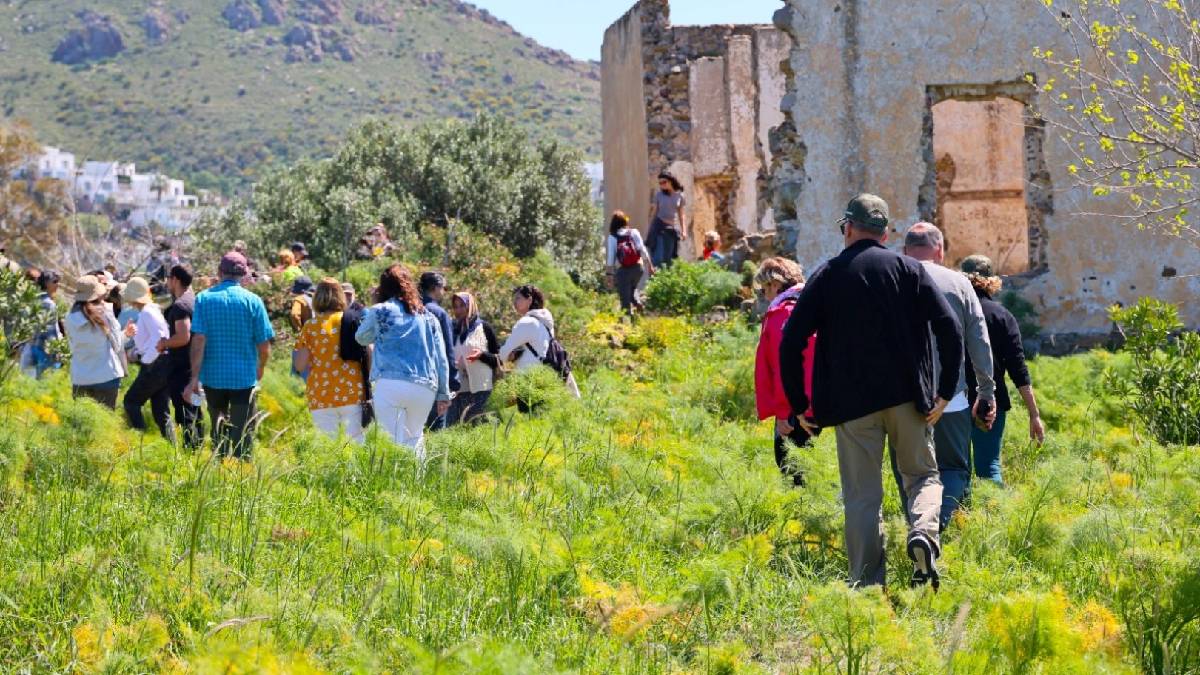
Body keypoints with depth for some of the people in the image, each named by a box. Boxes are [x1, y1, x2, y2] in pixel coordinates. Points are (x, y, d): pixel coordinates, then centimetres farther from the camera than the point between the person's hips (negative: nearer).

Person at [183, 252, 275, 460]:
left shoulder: (204, 298, -3)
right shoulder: (253, 301, -5)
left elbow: (199, 340, -11)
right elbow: (264, 345, -4)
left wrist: (195, 377, -10)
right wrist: (260, 369, 15)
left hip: (213, 376, 2)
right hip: (244, 376, -2)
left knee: (218, 429, 18)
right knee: (242, 433, 4)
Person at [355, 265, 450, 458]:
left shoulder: (379, 311, 6)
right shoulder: (428, 316, 15)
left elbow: (361, 338, 24)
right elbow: (441, 358, 14)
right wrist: (444, 394, 18)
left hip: (390, 384, -3)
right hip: (425, 388, 3)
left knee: (394, 443, -3)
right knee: (414, 439, 15)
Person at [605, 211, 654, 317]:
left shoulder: (612, 237, -2)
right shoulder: (634, 233, 2)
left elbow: (611, 257, -6)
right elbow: (643, 250, -1)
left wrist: (610, 274, -3)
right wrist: (649, 265, 5)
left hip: (623, 270, -3)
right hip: (637, 267, 3)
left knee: (625, 298, 6)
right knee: (632, 288, 30)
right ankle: (637, 302, 6)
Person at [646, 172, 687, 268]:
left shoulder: (679, 195, 6)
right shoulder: (659, 195, 2)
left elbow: (681, 215, 11)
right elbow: (654, 212, 7)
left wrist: (683, 230, 5)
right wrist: (650, 229, 5)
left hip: (672, 229, 2)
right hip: (659, 227, -2)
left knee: (668, 258, 2)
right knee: (659, 257, -14)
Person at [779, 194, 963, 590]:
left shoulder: (825, 277, 2)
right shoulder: (909, 270, 3)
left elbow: (791, 342, -3)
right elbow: (950, 328, -6)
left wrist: (799, 405, 5)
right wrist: (946, 391, 0)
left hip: (851, 401, 0)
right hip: (907, 395, 0)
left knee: (862, 496, 6)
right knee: (923, 475, 16)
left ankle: (868, 583, 2)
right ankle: (923, 534, -13)